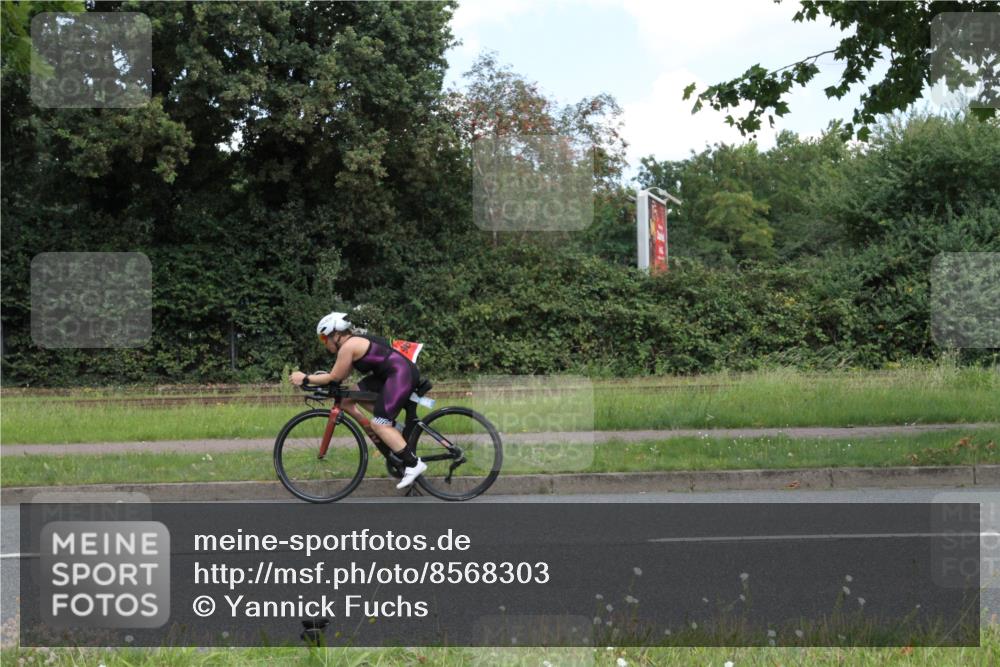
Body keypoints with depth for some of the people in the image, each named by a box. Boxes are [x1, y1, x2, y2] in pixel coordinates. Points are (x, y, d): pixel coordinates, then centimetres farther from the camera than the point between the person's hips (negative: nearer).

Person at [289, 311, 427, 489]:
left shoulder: (348, 346, -12)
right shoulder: (356, 341, 17)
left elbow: (335, 377, -9)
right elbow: (342, 375, 19)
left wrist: (305, 378, -2)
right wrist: (312, 378, 15)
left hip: (402, 374, -10)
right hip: (389, 375, 10)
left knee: (378, 425, -14)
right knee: (348, 397, 9)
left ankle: (414, 464, -16)